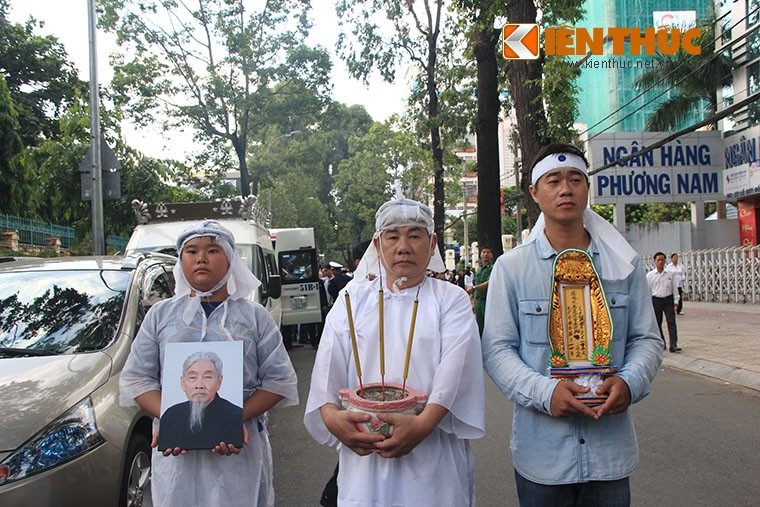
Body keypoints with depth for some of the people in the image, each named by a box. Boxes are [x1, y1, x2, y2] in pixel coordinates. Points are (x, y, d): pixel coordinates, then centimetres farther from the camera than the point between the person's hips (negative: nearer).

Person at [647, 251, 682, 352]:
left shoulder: (671, 274, 2)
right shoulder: (650, 275, 0)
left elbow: (674, 288, 7)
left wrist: (676, 301, 3)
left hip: (668, 299, 0)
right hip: (656, 300, 0)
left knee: (671, 322, -6)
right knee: (657, 323, 7)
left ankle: (673, 345, -9)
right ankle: (661, 343, 21)